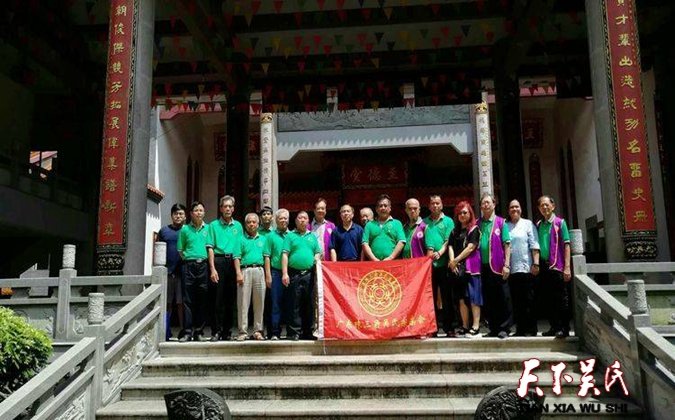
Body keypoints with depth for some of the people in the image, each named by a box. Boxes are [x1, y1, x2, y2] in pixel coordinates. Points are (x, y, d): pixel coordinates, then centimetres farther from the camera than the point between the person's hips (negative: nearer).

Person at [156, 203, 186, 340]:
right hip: (167, 271, 1)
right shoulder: (164, 230, 11)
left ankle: (183, 330, 6)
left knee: (181, 303, 0)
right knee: (167, 303, 6)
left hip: (182, 271, -1)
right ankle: (166, 333, 12)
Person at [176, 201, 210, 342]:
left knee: (202, 300, 1)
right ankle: (188, 332, 0)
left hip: (203, 265, 1)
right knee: (188, 300, -2)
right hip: (189, 266, 0)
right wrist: (188, 258, 5)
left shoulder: (208, 228, 8)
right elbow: (180, 249, 13)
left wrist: (207, 262, 1)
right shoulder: (185, 229, 8)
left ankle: (198, 331, 8)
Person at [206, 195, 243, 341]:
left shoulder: (238, 226, 14)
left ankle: (227, 331, 14)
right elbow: (210, 248, -1)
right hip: (219, 261, -3)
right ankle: (216, 331, 1)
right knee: (218, 298, -4)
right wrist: (212, 269, -11)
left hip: (234, 262, 3)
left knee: (231, 298, 6)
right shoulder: (214, 225, 5)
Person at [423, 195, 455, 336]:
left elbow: (448, 241, -3)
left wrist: (439, 253, -18)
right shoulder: (425, 222, 14)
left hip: (443, 263, -2)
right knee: (430, 296, 5)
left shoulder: (448, 221, 6)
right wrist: (427, 252, -6)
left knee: (446, 296, 0)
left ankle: (449, 327, 4)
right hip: (428, 264, 2)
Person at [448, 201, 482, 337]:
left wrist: (456, 260, -8)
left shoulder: (474, 229, 2)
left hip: (471, 267, -5)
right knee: (461, 298, 5)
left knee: (473, 297, -7)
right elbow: (450, 247, 9)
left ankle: (476, 327, -7)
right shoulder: (454, 231, 18)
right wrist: (452, 262, -7)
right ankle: (465, 326, 10)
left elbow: (470, 248, -7)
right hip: (457, 268, 5)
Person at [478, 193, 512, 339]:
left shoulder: (501, 222, 1)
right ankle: (493, 328, 17)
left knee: (503, 298, 0)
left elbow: (507, 245, -3)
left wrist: (506, 265, -10)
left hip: (498, 266, -4)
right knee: (488, 299, 8)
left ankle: (504, 328, 7)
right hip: (484, 266, 4)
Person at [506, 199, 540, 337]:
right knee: (516, 301, 5)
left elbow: (534, 245, -1)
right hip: (511, 269, 3)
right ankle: (520, 329, 11)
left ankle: (531, 329, 5)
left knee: (528, 300, -1)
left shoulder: (527, 224, 6)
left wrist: (536, 264, -9)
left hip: (526, 268, -3)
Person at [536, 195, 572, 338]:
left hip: (557, 266, -5)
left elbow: (566, 245, -6)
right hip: (543, 266, 5)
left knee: (561, 299, -2)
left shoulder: (560, 222, -1)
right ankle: (554, 327, 17)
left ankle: (564, 328, 4)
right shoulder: (538, 225, 12)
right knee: (549, 299, 9)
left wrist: (567, 267, -12)